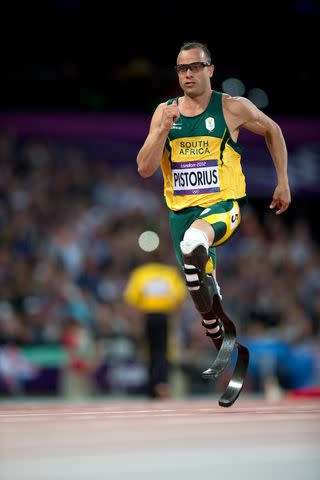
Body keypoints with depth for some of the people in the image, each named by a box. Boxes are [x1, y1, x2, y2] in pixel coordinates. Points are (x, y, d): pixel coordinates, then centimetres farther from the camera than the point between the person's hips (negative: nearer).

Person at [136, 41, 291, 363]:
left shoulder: (232, 108, -3)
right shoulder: (164, 112, 4)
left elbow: (272, 131, 14)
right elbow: (144, 169, -2)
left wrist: (283, 182, 13)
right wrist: (163, 129, -16)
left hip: (222, 205, -5)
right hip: (181, 211, 5)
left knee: (192, 243, -37)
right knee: (203, 286, 12)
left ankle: (212, 325, -24)